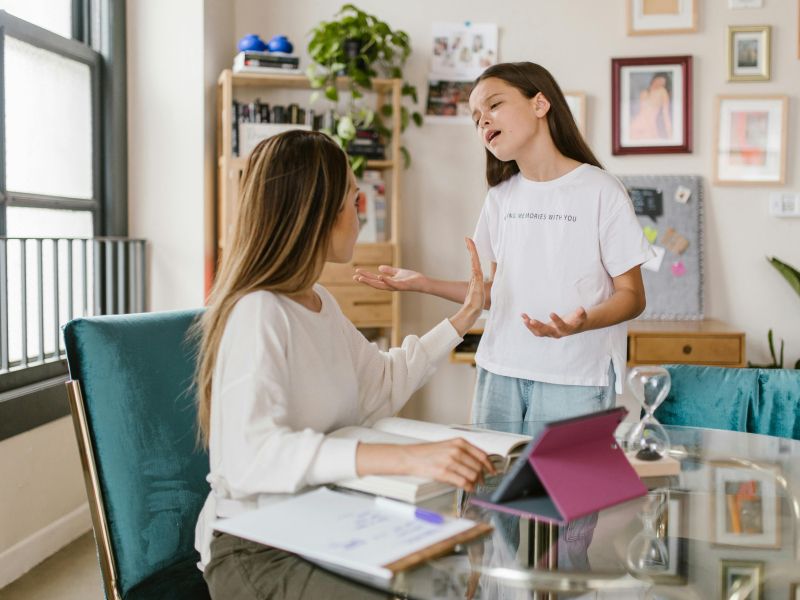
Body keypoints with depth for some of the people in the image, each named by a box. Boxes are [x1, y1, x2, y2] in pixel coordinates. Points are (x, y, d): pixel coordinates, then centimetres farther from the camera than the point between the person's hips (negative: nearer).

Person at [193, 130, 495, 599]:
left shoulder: (320, 301, 7)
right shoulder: (258, 313, -20)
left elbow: (383, 385, 19)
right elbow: (252, 456, -34)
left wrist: (465, 315, 18)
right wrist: (406, 458, -41)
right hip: (255, 550, -8)